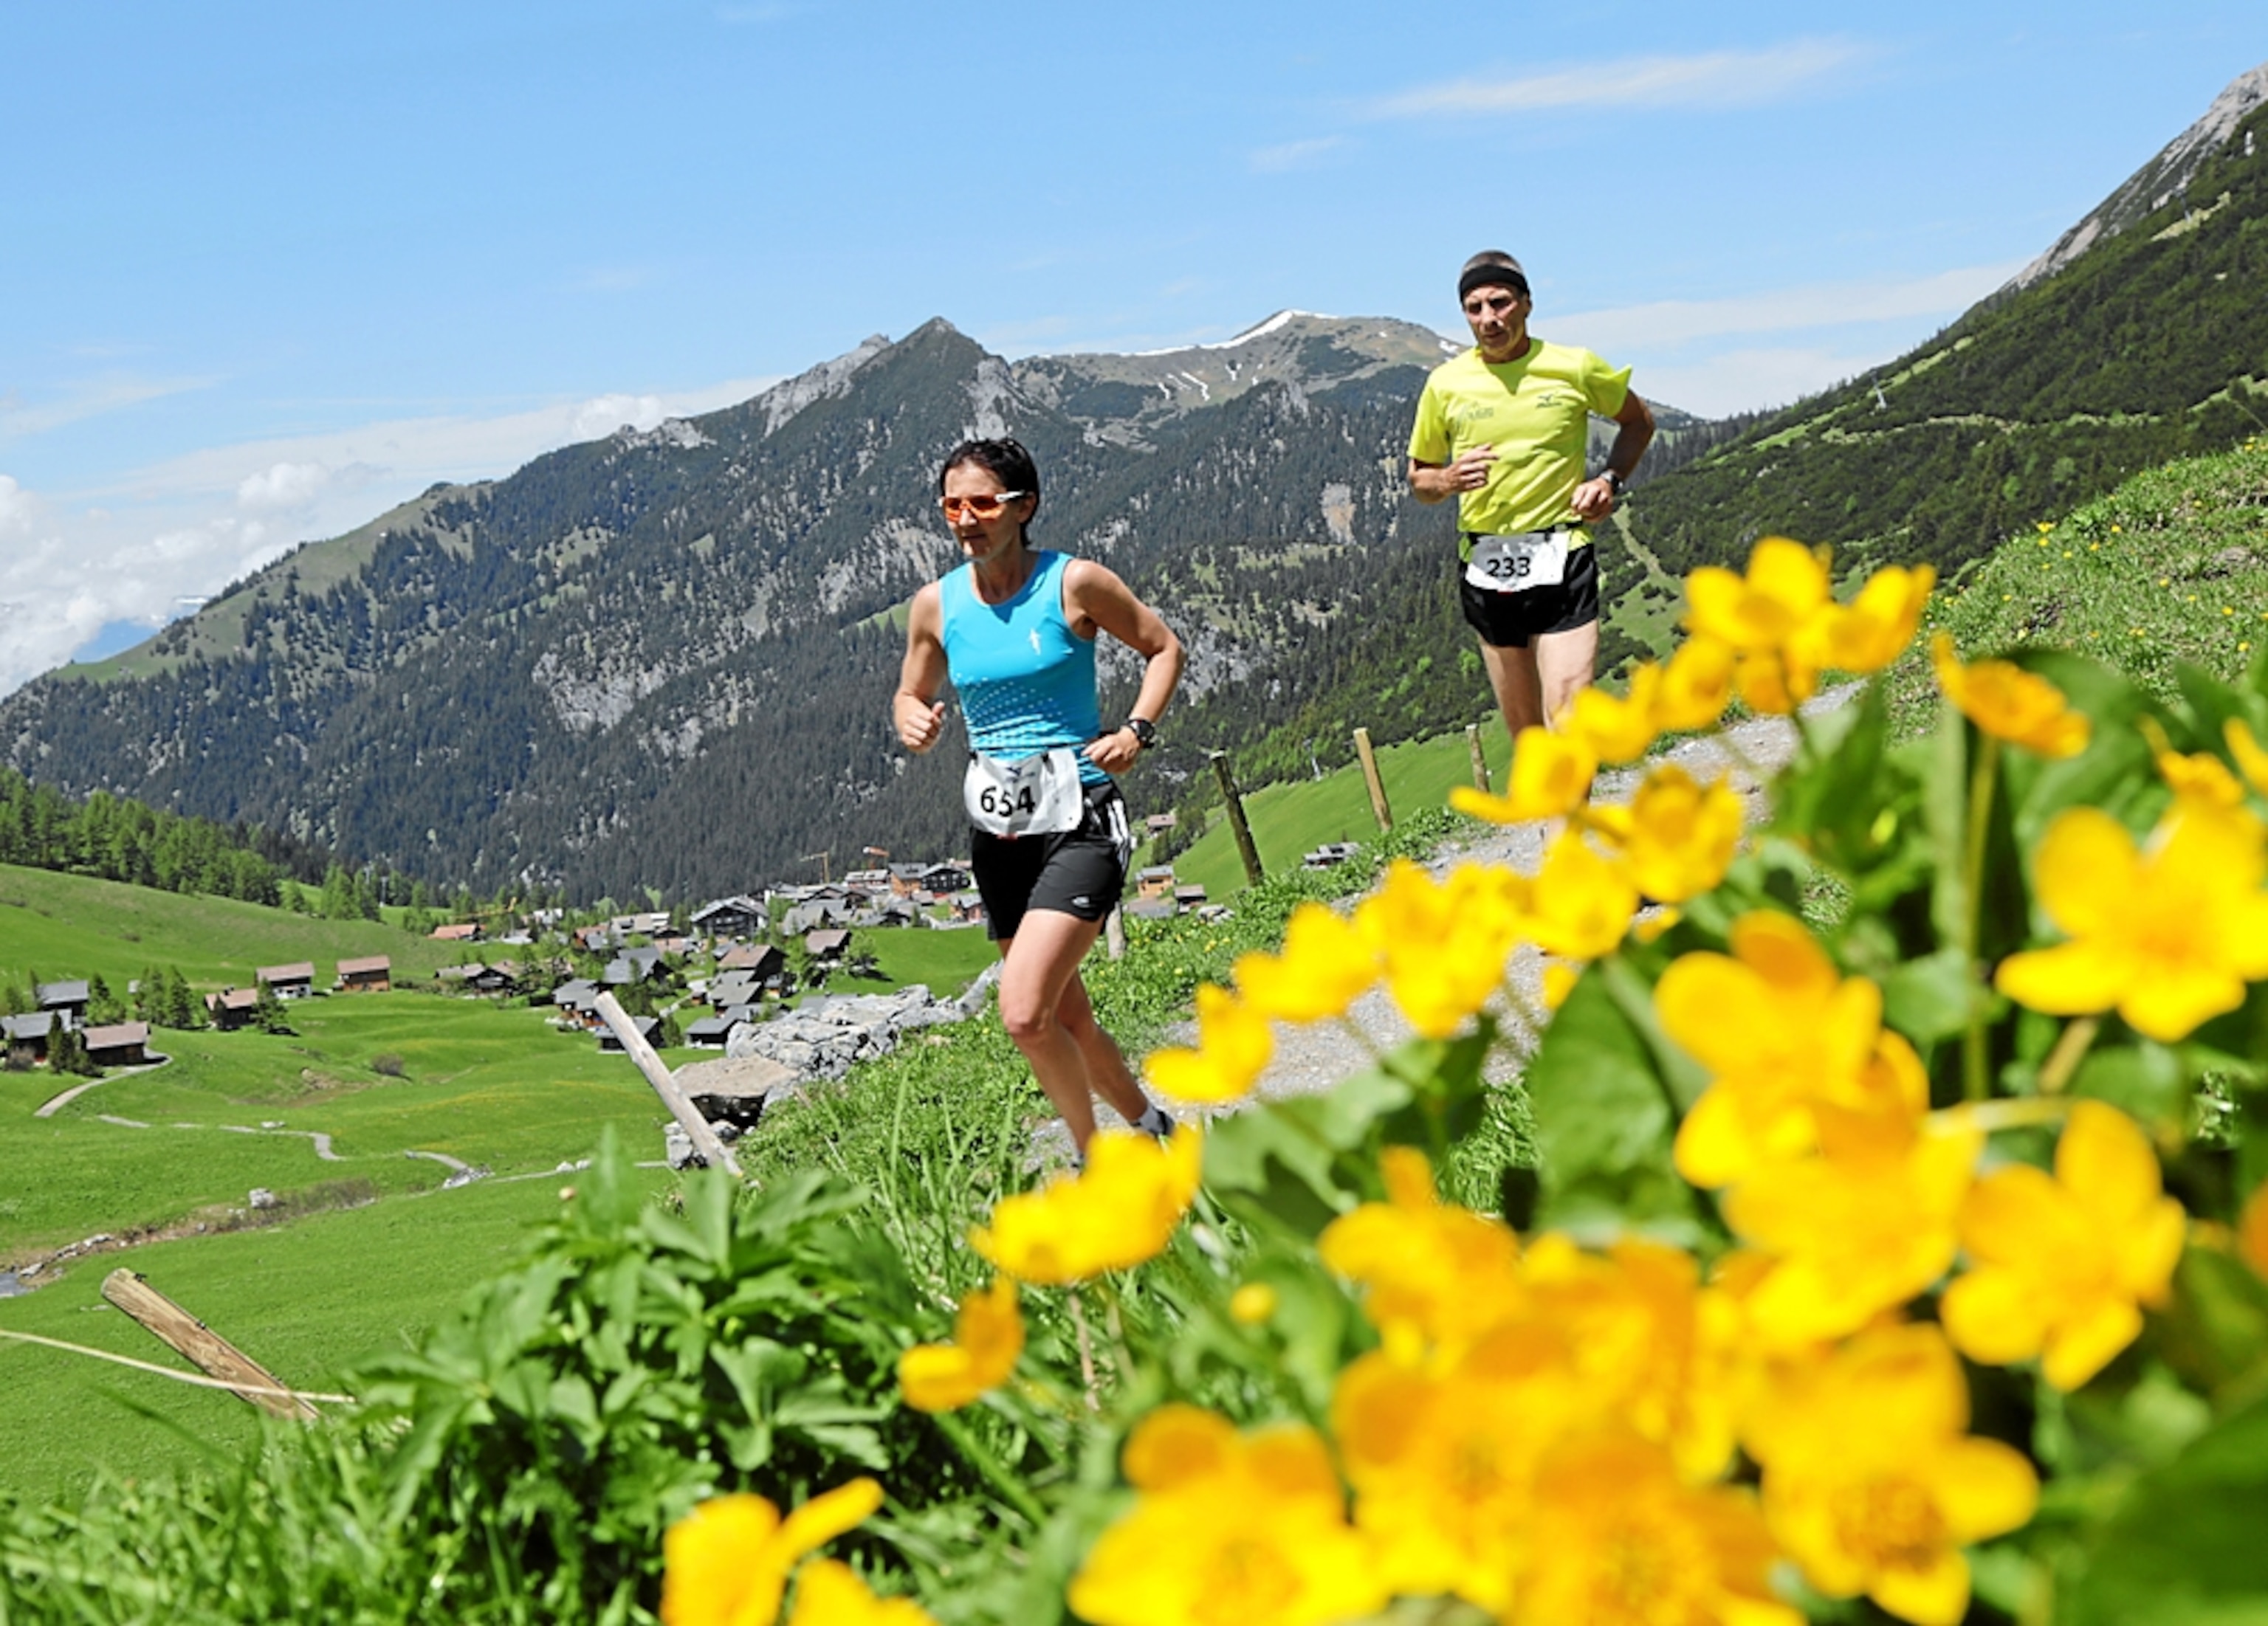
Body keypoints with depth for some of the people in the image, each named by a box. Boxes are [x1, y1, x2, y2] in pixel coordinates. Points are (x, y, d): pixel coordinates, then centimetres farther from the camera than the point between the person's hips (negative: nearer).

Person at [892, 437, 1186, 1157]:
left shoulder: (1074, 583, -6)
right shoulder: (937, 605, 4)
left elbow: (1164, 648, 7)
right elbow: (911, 694, 18)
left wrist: (1136, 732, -8)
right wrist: (914, 727, -5)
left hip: (1079, 819, -5)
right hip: (999, 829, 5)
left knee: (1024, 1014, -19)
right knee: (1065, 1019, 14)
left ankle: (1094, 1158, 3)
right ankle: (1150, 1127, 39)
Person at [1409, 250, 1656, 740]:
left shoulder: (1575, 368, -1)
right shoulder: (1446, 384, 3)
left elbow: (1639, 422, 17)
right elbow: (1418, 478, 14)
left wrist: (1610, 479, 0)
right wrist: (1449, 481, -9)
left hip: (1561, 558, -2)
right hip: (1484, 566, 2)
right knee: (1525, 734, 10)